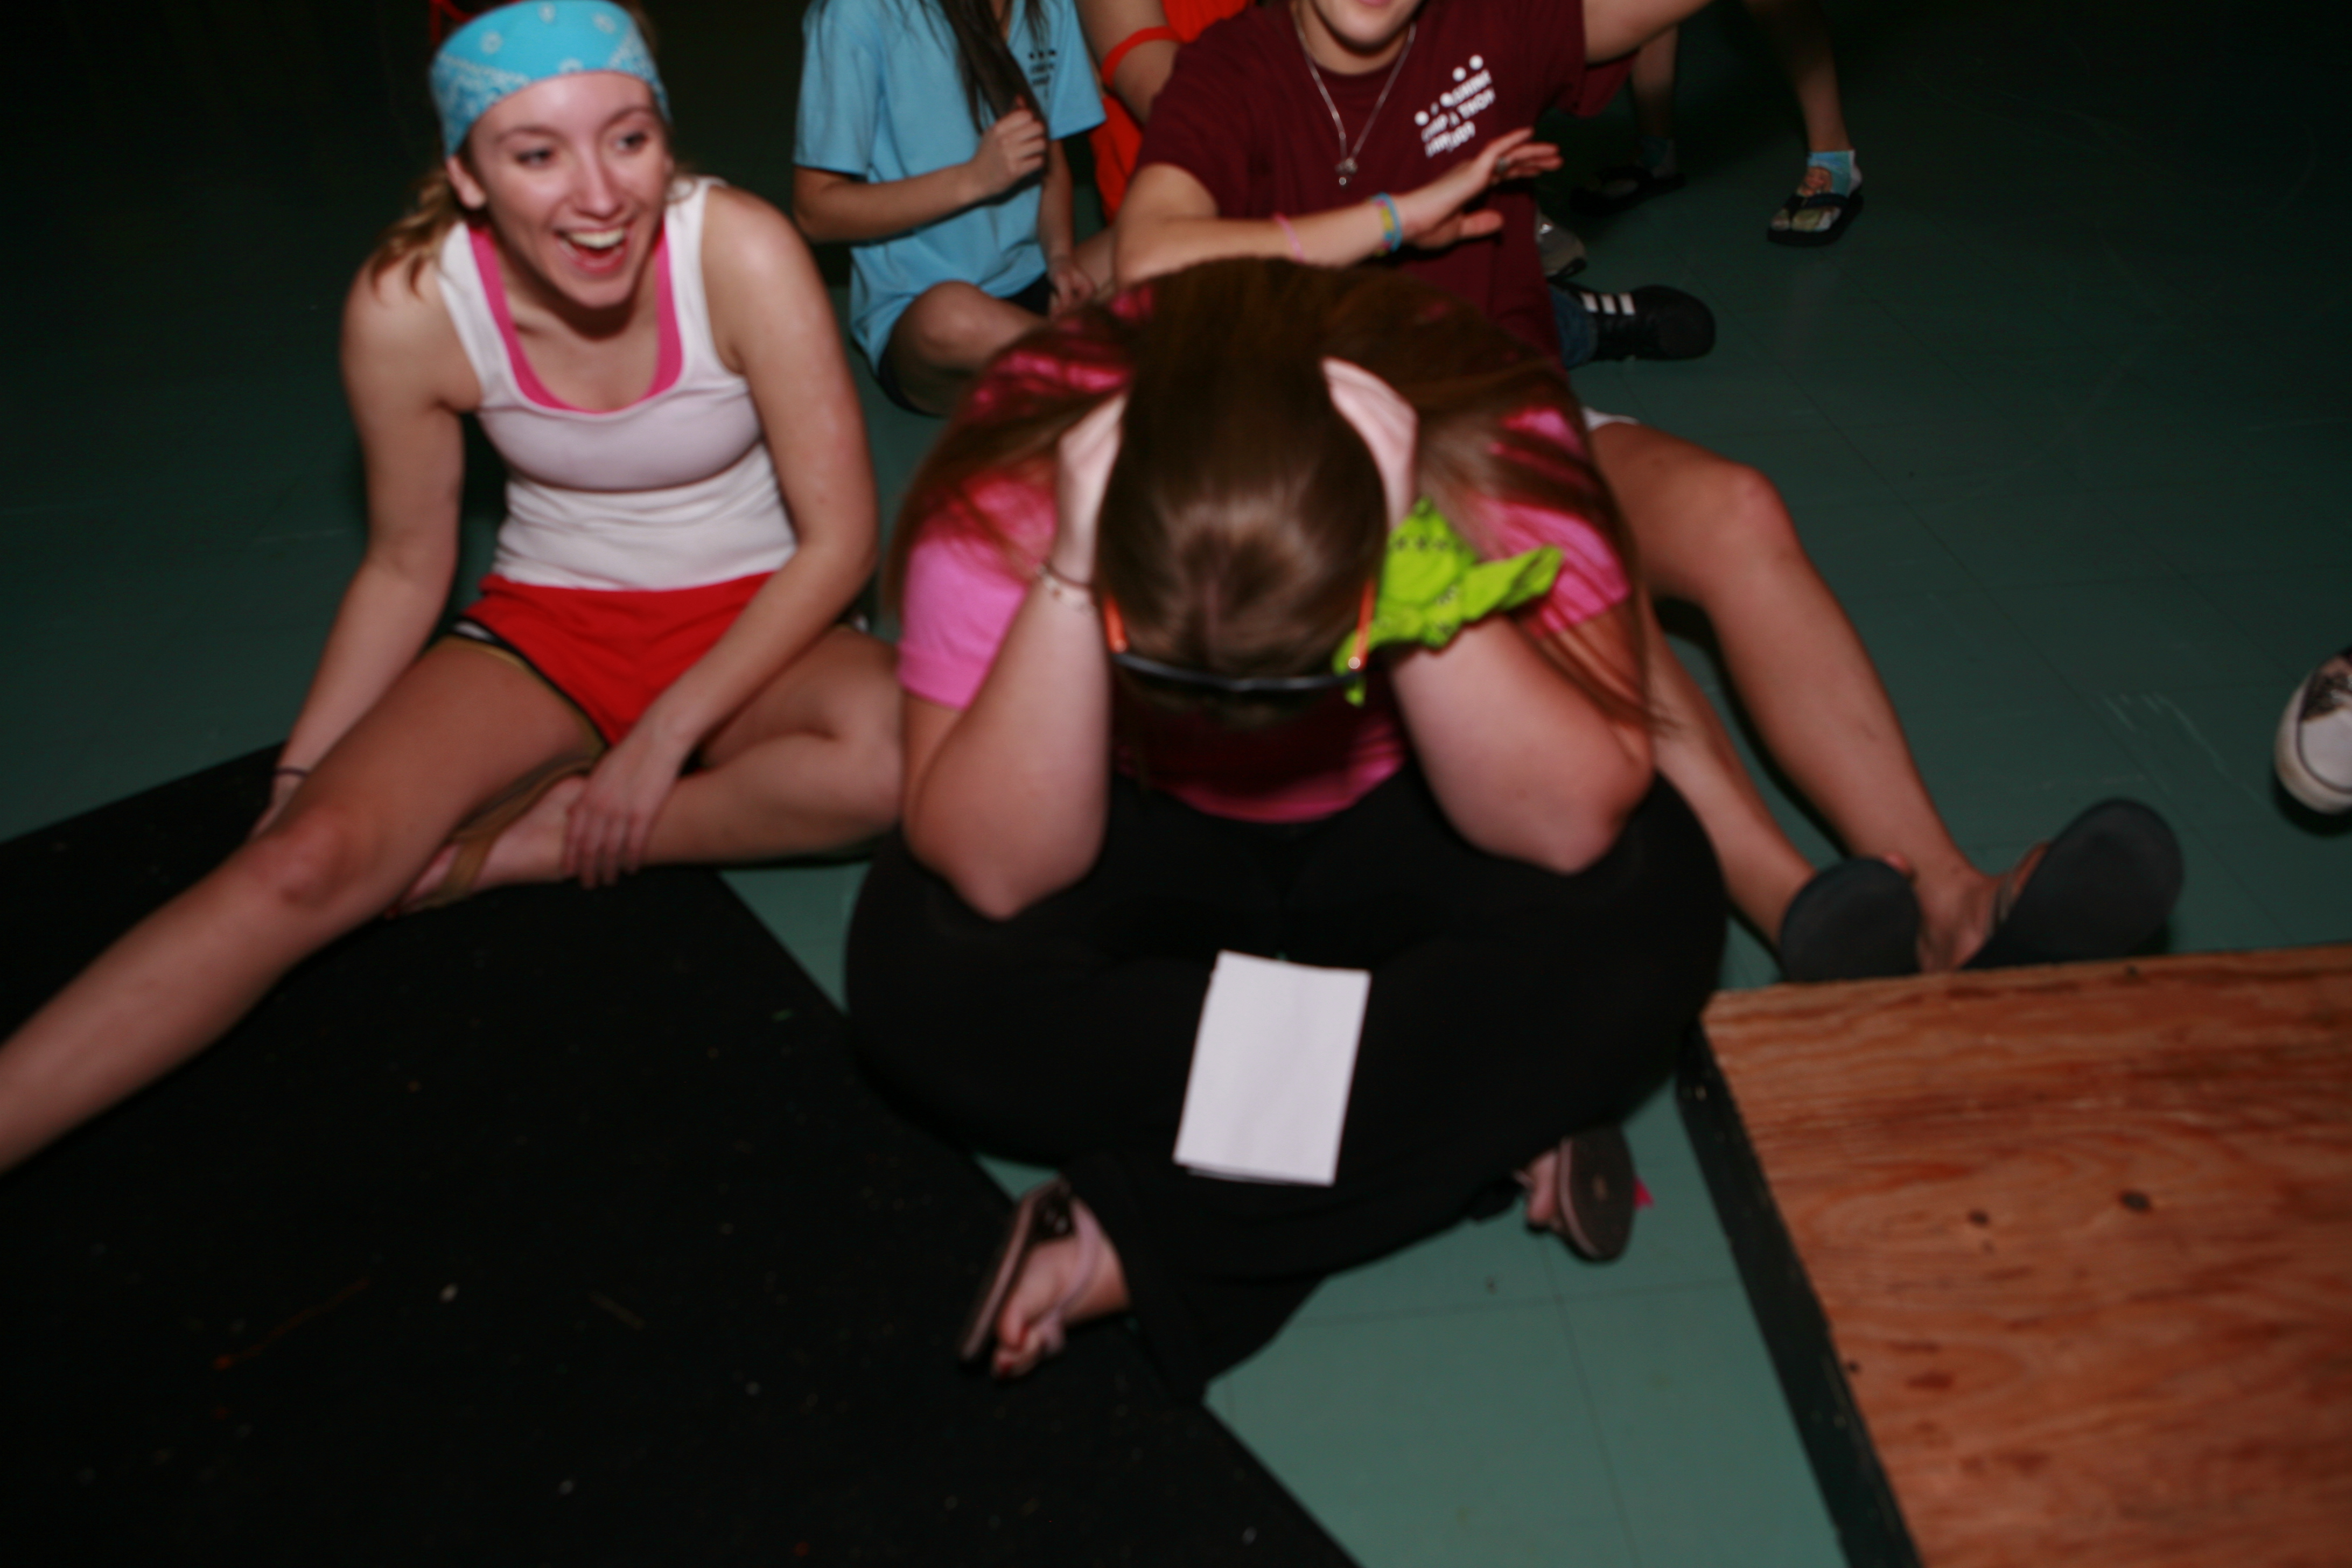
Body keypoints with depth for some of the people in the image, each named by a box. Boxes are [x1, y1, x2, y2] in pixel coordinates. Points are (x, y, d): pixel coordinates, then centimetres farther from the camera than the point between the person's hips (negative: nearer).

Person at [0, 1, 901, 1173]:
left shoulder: (742, 254, -19)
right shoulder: (408, 307, -12)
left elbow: (838, 537, -16)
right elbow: (404, 568, 1)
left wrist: (667, 735, -20)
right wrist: (297, 781, -4)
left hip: (744, 628, -1)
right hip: (544, 633, 1)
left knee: (893, 748, -35)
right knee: (308, 862, -23)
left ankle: (539, 844, -17)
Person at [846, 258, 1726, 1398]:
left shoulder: (1492, 449, -28)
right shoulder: (1011, 482, -28)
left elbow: (1574, 827, -31)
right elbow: (997, 876, -31)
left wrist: (1418, 574, -42)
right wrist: (1069, 580, -42)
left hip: (1392, 833, 0)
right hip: (1152, 840, 1)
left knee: (1653, 902, -29)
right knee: (921, 972, -28)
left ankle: (1142, 1243, -24)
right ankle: (1481, 1133, -19)